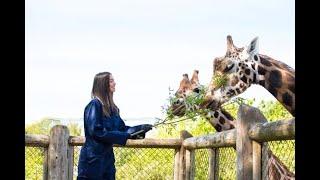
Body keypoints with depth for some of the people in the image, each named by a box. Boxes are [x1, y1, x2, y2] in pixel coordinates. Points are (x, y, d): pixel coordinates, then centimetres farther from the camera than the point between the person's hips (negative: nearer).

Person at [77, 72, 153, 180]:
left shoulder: (112, 107, 12)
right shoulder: (94, 105, -14)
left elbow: (122, 128, 13)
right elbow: (97, 132, -21)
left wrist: (140, 129, -3)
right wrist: (126, 136, -21)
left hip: (108, 157, 9)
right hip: (93, 159, -9)